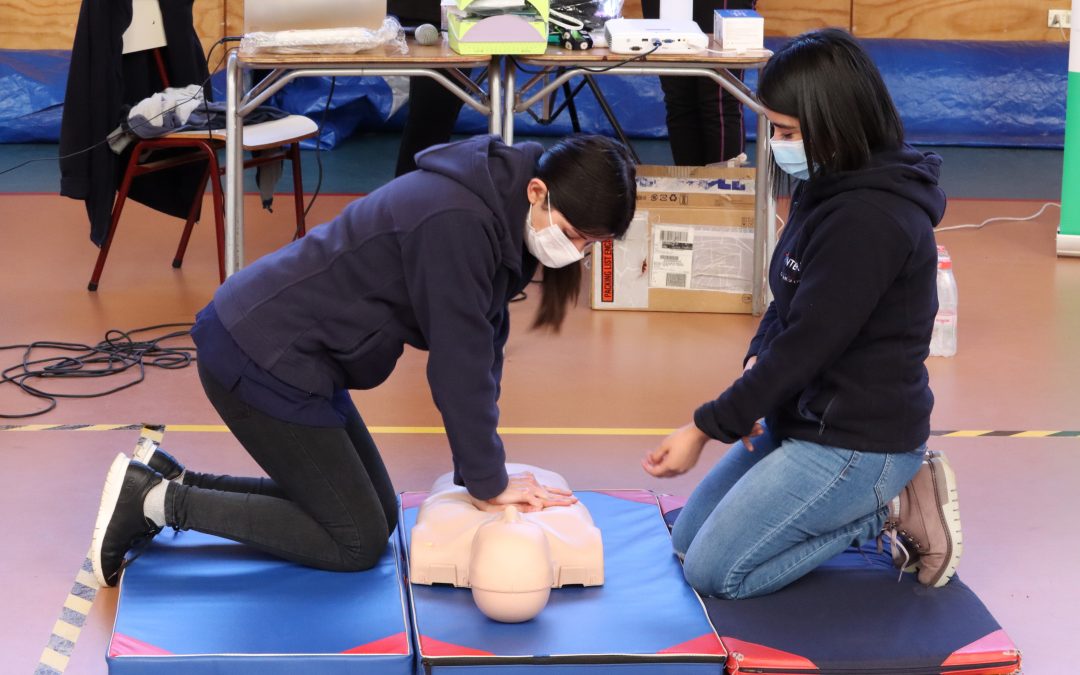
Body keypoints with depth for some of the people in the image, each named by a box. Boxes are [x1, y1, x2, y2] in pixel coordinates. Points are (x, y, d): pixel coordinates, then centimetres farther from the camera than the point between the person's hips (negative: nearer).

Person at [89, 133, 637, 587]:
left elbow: (483, 345, 7)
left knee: (376, 515, 15)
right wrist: (489, 482, -12)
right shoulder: (456, 221, -27)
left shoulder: (500, 215, 3)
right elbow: (459, 362, -22)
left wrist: (480, 469, 5)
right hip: (258, 358, -10)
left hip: (283, 350, 10)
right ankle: (155, 501, 0)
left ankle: (170, 481, 17)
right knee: (357, 542, -3)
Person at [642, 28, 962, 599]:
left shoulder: (870, 219, -26)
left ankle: (893, 509, 0)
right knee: (687, 540, 15)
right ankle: (886, 492, 13)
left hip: (856, 441, -10)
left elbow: (807, 343, -24)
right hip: (803, 418, 10)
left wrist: (707, 428, -18)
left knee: (714, 572, -8)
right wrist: (756, 365, -7)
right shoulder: (828, 191, 5)